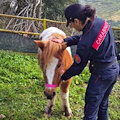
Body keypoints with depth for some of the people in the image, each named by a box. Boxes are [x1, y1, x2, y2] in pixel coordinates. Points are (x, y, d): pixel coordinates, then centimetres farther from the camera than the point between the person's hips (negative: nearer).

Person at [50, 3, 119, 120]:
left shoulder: (85, 44, -28)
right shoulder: (100, 22, -6)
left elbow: (77, 67, -12)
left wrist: (63, 77, 5)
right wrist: (64, 41, 5)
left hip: (101, 75, -9)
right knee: (103, 106, 26)